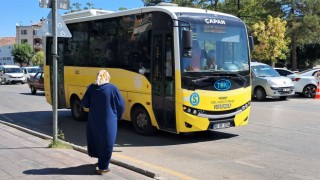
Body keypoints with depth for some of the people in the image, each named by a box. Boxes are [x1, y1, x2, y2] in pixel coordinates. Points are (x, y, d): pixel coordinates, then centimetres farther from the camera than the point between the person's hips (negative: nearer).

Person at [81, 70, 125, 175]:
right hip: (109, 121, -3)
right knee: (106, 143, 6)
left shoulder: (91, 88, 0)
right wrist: (117, 117, 11)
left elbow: (84, 103, 3)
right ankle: (102, 167, 11)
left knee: (94, 138, 24)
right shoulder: (112, 88, -6)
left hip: (93, 120, 3)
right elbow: (121, 105, -5)